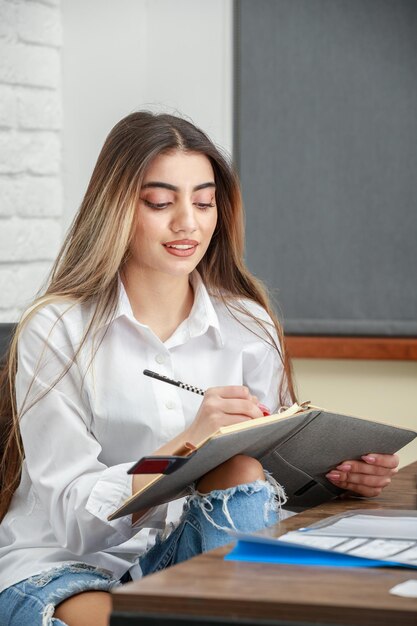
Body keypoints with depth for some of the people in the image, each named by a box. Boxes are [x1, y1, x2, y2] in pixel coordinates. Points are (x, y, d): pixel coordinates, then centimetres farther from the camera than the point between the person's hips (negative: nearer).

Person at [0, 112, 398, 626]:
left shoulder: (249, 328, 3)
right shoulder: (56, 331, -9)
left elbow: (278, 477, 2)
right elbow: (71, 513, -15)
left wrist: (339, 473, -20)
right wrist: (187, 444, -29)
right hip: (59, 566, -4)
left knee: (241, 466, -25)